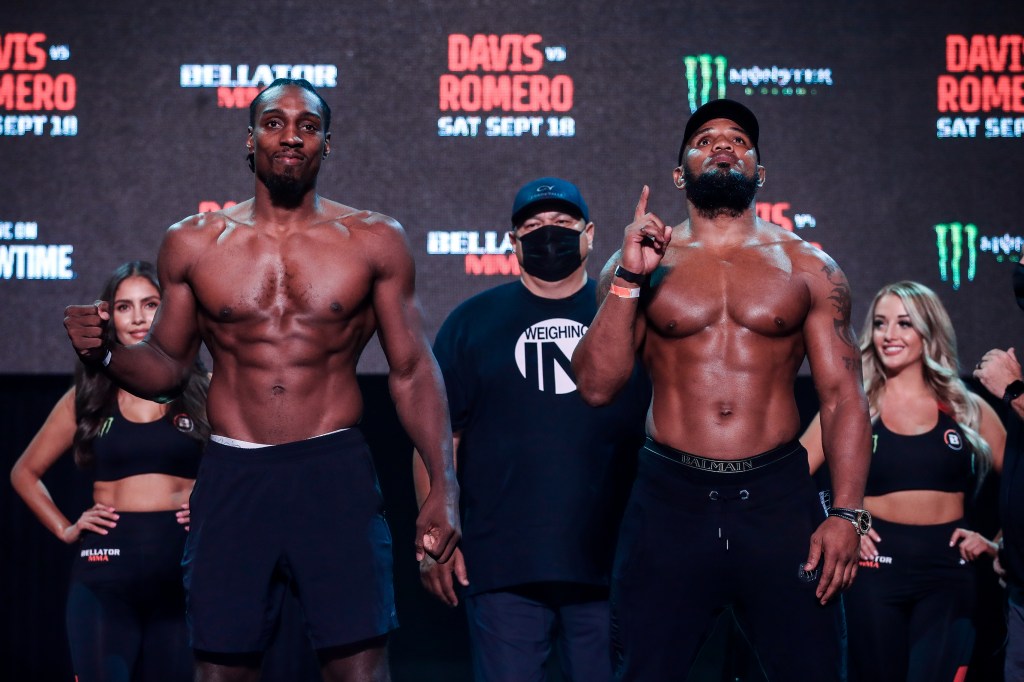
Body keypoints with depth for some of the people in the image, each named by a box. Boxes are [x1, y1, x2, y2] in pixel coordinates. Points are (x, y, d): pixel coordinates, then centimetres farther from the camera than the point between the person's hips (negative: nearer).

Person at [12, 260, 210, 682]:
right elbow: (25, 473, 20)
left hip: (184, 569, 0)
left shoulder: (204, 394, 5)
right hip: (106, 571, 0)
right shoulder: (87, 397, 10)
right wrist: (64, 529, 9)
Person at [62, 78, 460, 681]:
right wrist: (106, 354, -7)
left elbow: (413, 371, 5)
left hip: (337, 474, -1)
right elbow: (168, 366, 15)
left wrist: (443, 485, -4)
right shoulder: (193, 244, 9)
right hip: (232, 478, 2)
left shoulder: (374, 241, 5)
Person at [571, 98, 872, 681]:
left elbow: (843, 395, 3)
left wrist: (847, 513, -8)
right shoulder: (643, 261, 9)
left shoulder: (807, 268, 8)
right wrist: (629, 279, -9)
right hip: (670, 500, 0)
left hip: (779, 500, 0)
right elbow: (597, 386, 0)